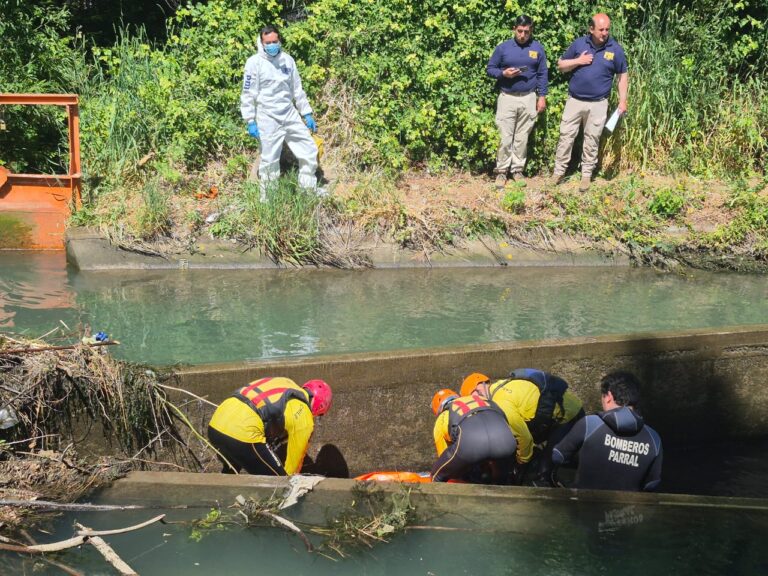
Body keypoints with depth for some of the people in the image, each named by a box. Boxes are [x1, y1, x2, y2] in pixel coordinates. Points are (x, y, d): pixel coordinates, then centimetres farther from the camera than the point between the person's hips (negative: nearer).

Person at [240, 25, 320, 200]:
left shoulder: (287, 59, 8)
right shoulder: (254, 62, -7)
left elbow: (297, 89, 15)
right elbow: (248, 94, -7)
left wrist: (307, 114, 13)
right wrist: (250, 122, -12)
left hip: (290, 114, 5)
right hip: (268, 118, -5)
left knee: (309, 150, 6)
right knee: (270, 160, -2)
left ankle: (310, 189, 22)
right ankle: (268, 197, 13)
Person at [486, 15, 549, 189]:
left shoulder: (538, 48, 4)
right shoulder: (503, 48, 0)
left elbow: (542, 75, 7)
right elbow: (490, 69, 5)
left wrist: (542, 97, 1)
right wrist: (503, 73, -14)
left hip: (528, 99, 1)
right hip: (507, 98, -1)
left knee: (522, 138, 7)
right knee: (505, 138, -4)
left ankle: (517, 170, 16)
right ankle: (501, 171, 5)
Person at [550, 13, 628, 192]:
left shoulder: (615, 49, -4)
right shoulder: (579, 43, -1)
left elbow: (623, 76, 4)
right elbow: (561, 65, 7)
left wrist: (622, 101, -2)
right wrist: (578, 61, -11)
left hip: (598, 104, -1)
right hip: (574, 100, 1)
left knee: (592, 140, 7)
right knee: (566, 135, 4)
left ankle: (586, 174, 17)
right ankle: (559, 171, 14)